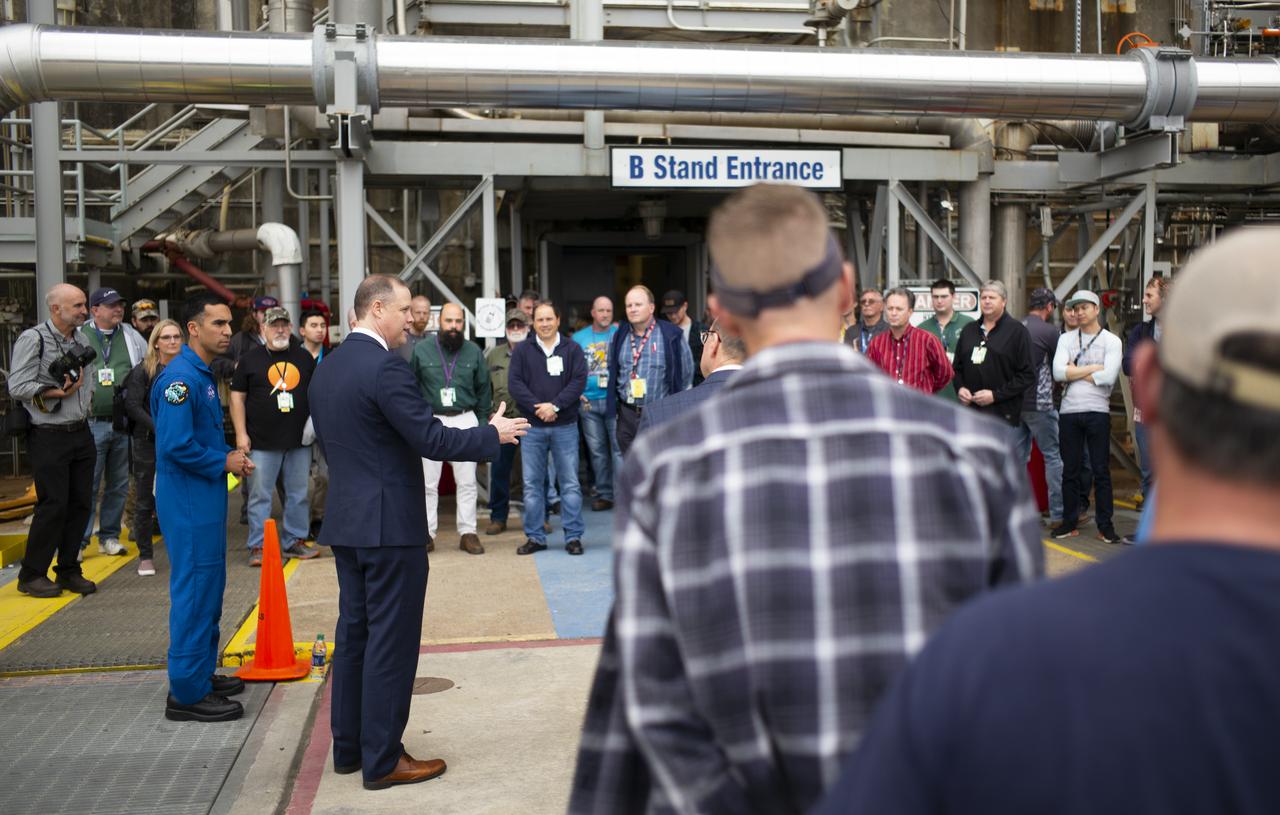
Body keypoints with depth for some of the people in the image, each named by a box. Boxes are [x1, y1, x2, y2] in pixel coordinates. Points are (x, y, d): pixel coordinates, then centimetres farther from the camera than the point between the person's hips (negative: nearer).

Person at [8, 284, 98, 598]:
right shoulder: (33, 339, -9)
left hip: (81, 432, 7)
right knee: (52, 504, -7)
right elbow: (17, 386, -14)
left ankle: (69, 570, 19)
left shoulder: (82, 339, 14)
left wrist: (82, 393, 11)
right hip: (49, 436, -7)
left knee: (81, 502, 7)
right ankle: (31, 575, 8)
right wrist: (58, 393, -20)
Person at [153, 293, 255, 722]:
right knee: (195, 590, -5)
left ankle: (202, 674, 29)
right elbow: (176, 445, -26)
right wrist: (224, 462, -14)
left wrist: (231, 458, 6)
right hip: (188, 499, -10)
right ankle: (187, 693, 3)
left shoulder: (204, 375, 13)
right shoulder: (180, 377, -18)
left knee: (208, 587, 17)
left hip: (206, 497, 10)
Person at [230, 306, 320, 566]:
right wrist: (241, 434, -5)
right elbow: (237, 397, 2)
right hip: (262, 443, -3)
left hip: (299, 440, 3)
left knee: (298, 495, 9)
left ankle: (294, 541, 20)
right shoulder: (250, 359, 3)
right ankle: (257, 547, 8)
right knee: (260, 495, 1)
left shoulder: (304, 357, 11)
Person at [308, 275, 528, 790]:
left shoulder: (326, 369, 10)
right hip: (390, 525, -9)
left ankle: (349, 747, 26)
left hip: (346, 521, 9)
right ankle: (382, 761, 8)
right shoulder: (386, 367, -19)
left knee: (354, 633, 16)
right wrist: (493, 434, -8)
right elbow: (432, 440, -21)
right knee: (390, 642, 0)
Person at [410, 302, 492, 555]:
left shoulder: (474, 352, 5)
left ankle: (467, 533, 11)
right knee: (428, 483, 2)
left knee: (467, 482, 4)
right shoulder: (421, 351, 0)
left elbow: (483, 389, 11)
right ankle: (427, 533, 10)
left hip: (464, 420, 1)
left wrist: (482, 422, 7)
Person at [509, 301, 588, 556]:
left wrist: (555, 405, -15)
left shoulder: (572, 349, 5)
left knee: (570, 483, 1)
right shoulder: (522, 350, 7)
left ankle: (573, 536, 9)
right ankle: (535, 537, 14)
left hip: (565, 426, -1)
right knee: (532, 484, 5)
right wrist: (537, 407, -14)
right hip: (532, 427, 1)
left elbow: (579, 380, -4)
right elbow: (515, 383, -2)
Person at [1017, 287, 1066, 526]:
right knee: (1053, 456, 2)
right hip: (1039, 403, -6)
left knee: (1019, 457, 11)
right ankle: (1058, 514, 4)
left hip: (1015, 403, 6)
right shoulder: (1050, 331, -10)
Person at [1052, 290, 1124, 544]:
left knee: (1101, 471, 2)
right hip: (1069, 411, 2)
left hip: (1097, 411, -2)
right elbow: (1058, 372, -7)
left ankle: (1105, 525, 8)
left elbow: (1109, 377, -13)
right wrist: (1094, 368, -8)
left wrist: (1075, 371, -6)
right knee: (1070, 470, 8)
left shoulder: (1111, 341, 2)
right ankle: (1069, 522, 15)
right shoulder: (1066, 339, 9)